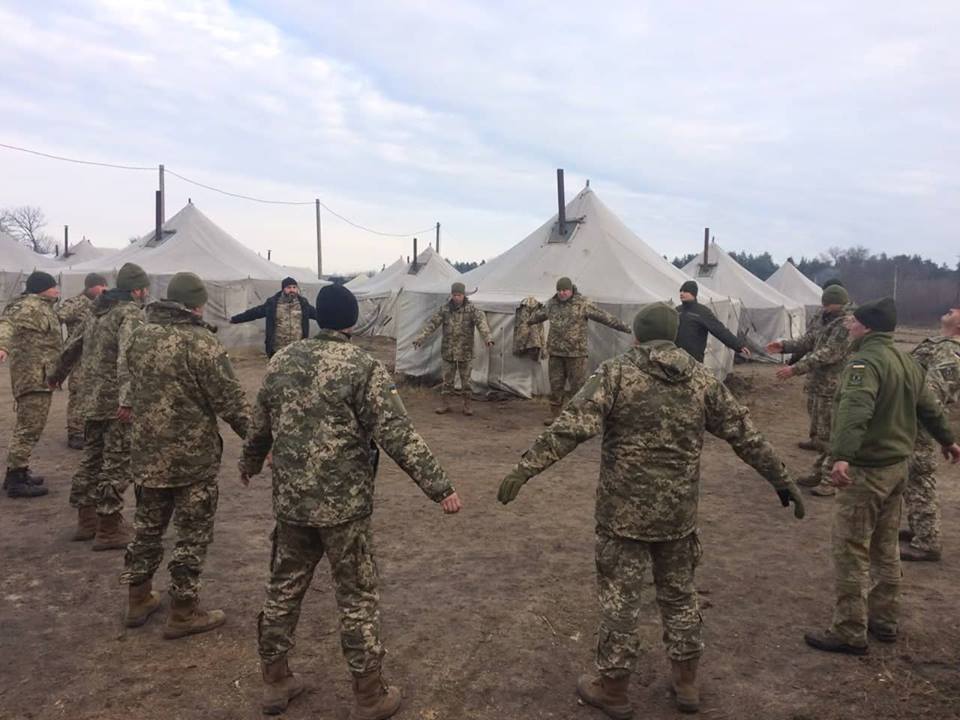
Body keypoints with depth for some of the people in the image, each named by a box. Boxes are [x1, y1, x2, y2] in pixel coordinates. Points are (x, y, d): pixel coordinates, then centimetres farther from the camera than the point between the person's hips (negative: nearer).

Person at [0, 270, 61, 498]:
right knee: (29, 428, -9)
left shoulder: (42, 307, 18)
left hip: (37, 377, 11)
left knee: (26, 426, 17)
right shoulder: (30, 306, -13)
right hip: (34, 377, -11)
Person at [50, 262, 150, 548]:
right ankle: (109, 530, 4)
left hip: (93, 400, 9)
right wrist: (127, 400, -34)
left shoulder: (98, 311, 14)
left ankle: (86, 521, 28)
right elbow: (127, 357, -27)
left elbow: (74, 344, 27)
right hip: (116, 403, -9)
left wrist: (60, 372, 43)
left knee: (92, 458, 17)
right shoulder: (131, 313, -13)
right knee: (116, 464, -2)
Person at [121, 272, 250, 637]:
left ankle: (139, 599, 34)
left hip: (146, 453, 7)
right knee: (193, 533, 7)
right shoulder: (201, 342, -18)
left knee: (147, 525, 22)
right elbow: (230, 400, -18)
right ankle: (183, 613, 16)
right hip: (193, 457, -7)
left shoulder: (139, 336, 4)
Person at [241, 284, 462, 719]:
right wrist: (439, 487, -14)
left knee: (283, 589, 19)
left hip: (290, 500, 6)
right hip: (343, 505, -5)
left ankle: (275, 682, 34)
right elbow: (398, 437, -19)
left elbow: (260, 425, 16)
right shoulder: (364, 368, -14)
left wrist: (249, 464, 35)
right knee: (357, 599, 7)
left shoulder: (282, 361, 4)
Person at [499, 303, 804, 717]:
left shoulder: (617, 373, -9)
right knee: (680, 594, 21)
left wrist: (524, 469, -20)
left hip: (624, 511, -4)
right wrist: (781, 480, 17)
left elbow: (571, 427, -20)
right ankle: (686, 683, 34)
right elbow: (745, 434, 8)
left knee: (620, 599, 8)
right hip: (680, 511, 4)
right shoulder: (701, 379, 4)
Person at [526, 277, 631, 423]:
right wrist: (528, 322, 45)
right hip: (555, 352, 4)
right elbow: (539, 314, 28)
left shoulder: (583, 304, -6)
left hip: (576, 353, -4)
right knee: (556, 385, 10)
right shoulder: (551, 303, 9)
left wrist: (623, 327, -13)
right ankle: (554, 414, 20)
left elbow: (603, 316, -9)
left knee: (577, 385, 0)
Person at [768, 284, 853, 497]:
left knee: (832, 436, -3)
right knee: (822, 433, 17)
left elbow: (827, 354, -25)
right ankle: (819, 473, 28)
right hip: (821, 388, 10)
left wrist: (795, 369, -26)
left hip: (834, 391, -10)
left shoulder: (847, 326, -18)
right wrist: (784, 345, 6)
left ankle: (831, 480, 4)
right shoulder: (830, 323, 14)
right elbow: (808, 341, 19)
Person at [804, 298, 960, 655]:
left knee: (851, 550, -1)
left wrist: (842, 456, -48)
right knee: (885, 546, 20)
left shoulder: (865, 361, -20)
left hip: (866, 469, -10)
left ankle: (849, 633, 6)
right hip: (899, 465, 10)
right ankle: (884, 620, 32)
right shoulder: (907, 361, 11)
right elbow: (929, 406, 24)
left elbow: (855, 411, -37)